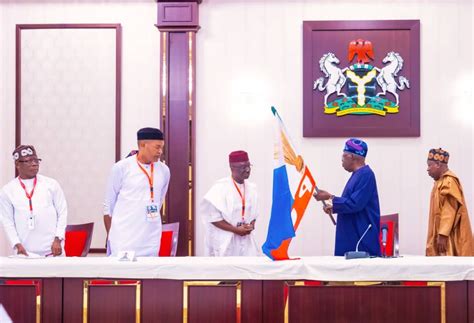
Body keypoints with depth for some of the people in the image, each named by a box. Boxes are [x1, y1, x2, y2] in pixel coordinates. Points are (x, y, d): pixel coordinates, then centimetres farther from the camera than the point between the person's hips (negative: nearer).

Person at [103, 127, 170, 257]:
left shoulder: (164, 170, 7)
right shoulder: (121, 168, -4)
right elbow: (108, 206, 3)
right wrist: (110, 236, 6)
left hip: (151, 242, 4)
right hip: (124, 241, -4)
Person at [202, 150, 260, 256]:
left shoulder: (251, 188, 7)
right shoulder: (220, 187, -13)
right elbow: (212, 216, -15)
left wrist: (251, 226, -5)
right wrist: (235, 229, -16)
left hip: (245, 240, 6)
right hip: (224, 241, -6)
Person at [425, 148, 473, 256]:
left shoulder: (449, 181, -13)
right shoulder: (442, 181, 17)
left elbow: (449, 211, -20)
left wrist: (443, 234, -23)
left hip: (449, 237, -10)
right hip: (443, 233, 10)